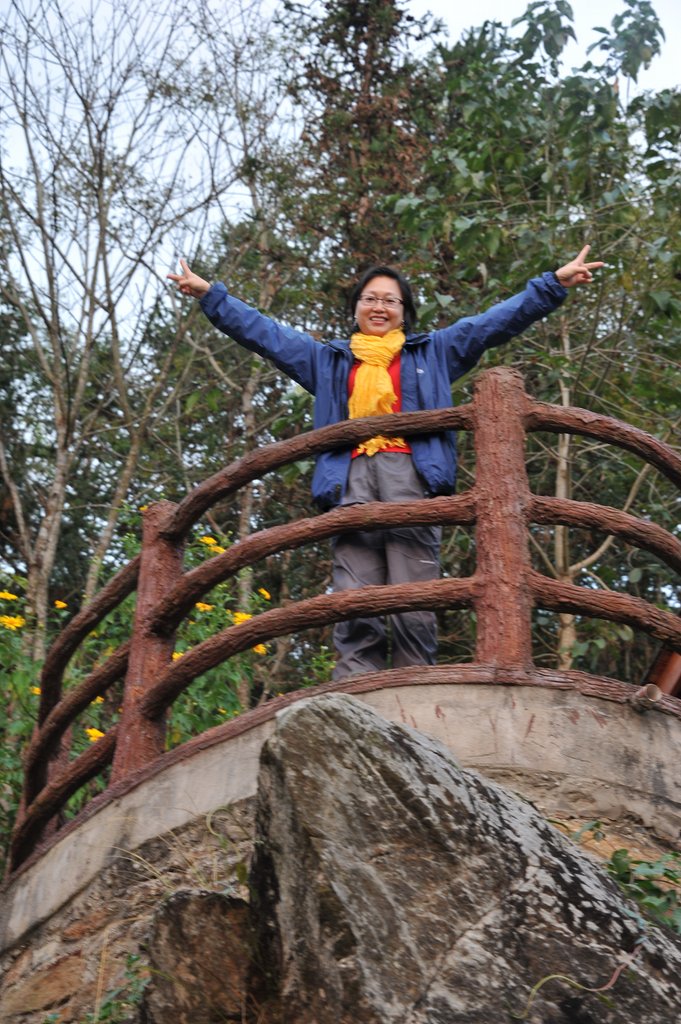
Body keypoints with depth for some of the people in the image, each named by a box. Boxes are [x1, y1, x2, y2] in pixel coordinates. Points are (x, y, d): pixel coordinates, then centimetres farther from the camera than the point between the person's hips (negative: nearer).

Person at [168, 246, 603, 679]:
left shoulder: (433, 351, 26)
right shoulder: (329, 359, 30)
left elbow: (499, 320, 22)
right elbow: (262, 332, 28)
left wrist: (556, 283, 15)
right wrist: (209, 294, 24)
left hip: (411, 476, -1)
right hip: (352, 479, 1)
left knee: (415, 612, -11)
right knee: (355, 612, -10)